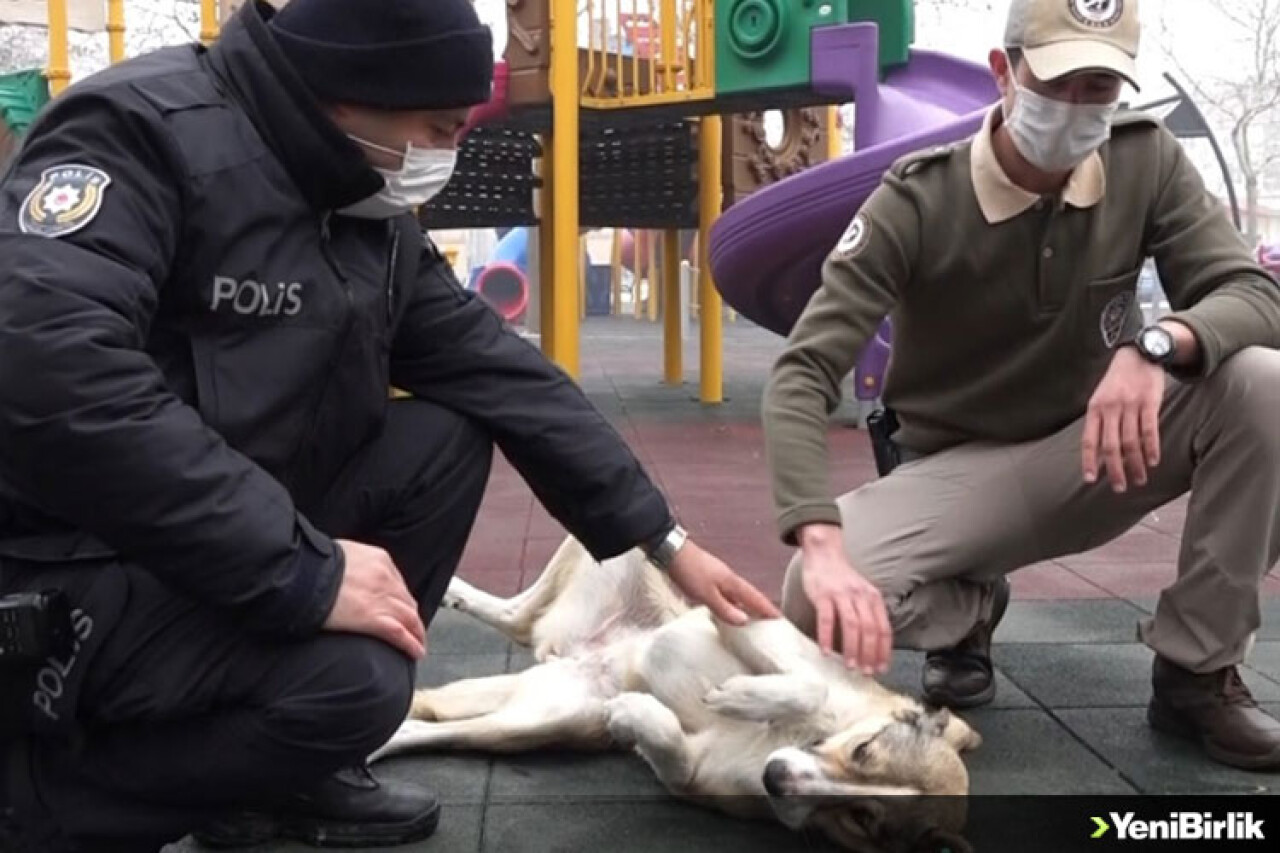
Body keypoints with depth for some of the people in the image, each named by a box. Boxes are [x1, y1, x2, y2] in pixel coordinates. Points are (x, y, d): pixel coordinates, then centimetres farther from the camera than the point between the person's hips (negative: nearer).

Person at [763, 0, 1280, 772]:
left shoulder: (1147, 162, -9)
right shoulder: (917, 201, -18)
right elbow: (803, 376, -26)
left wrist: (1156, 343, -41)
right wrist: (821, 546, -43)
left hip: (1094, 453, 3)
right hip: (959, 469, -2)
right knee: (820, 597, -32)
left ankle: (1199, 672, -10)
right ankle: (967, 611, 6)